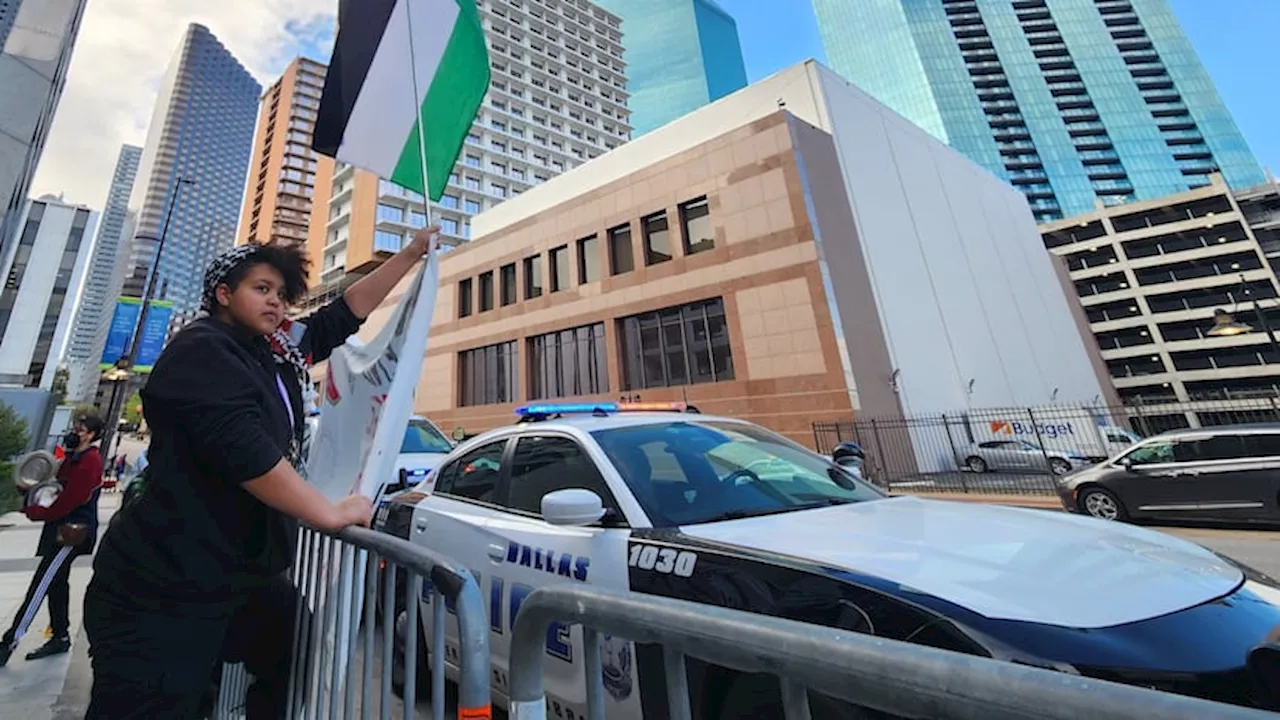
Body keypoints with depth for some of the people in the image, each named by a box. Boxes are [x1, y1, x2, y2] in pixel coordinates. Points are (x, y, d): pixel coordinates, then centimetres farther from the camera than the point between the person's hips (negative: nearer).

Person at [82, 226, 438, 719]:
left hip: (246, 580, 9)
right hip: (162, 590, -8)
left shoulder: (277, 353, 9)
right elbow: (242, 449, -27)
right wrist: (331, 513, -24)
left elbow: (345, 314, 11)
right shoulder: (201, 350, -15)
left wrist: (411, 254, 9)